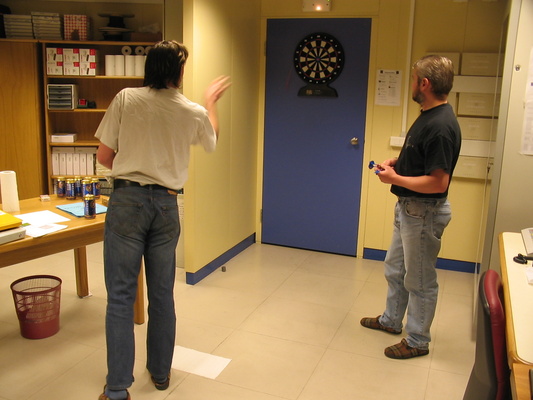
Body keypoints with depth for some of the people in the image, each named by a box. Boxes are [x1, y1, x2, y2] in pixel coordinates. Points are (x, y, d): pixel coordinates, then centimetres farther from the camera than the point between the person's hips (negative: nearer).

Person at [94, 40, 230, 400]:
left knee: (121, 296, 3)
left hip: (127, 199, -2)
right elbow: (212, 141, 23)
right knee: (162, 294, 14)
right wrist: (211, 102, 36)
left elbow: (104, 157, -1)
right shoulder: (194, 112, 0)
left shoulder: (125, 99, -5)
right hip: (166, 204, 2)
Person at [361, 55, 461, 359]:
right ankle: (391, 320, 43)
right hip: (409, 208, 10)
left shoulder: (441, 126, -25)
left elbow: (438, 182, -28)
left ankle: (418, 341, 24)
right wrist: (398, 163, 4)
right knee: (396, 269, 23)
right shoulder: (429, 116, 7)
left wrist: (394, 178, -20)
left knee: (420, 280, 6)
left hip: (424, 212, -10)